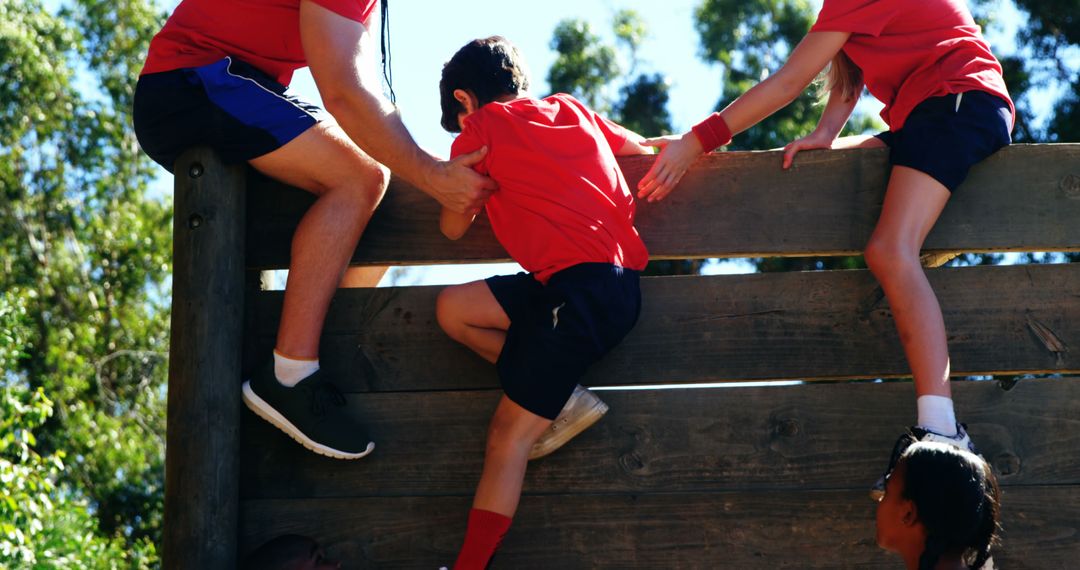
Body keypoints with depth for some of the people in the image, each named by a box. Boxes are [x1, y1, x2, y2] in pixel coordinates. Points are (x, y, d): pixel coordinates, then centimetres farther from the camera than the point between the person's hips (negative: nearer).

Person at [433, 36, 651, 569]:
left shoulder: (481, 125, 4)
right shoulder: (570, 109, 20)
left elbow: (453, 228, 13)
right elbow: (641, 148, 33)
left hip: (581, 284, -7)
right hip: (620, 280, 8)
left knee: (510, 433, -7)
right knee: (453, 308, 12)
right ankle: (563, 402, 5)